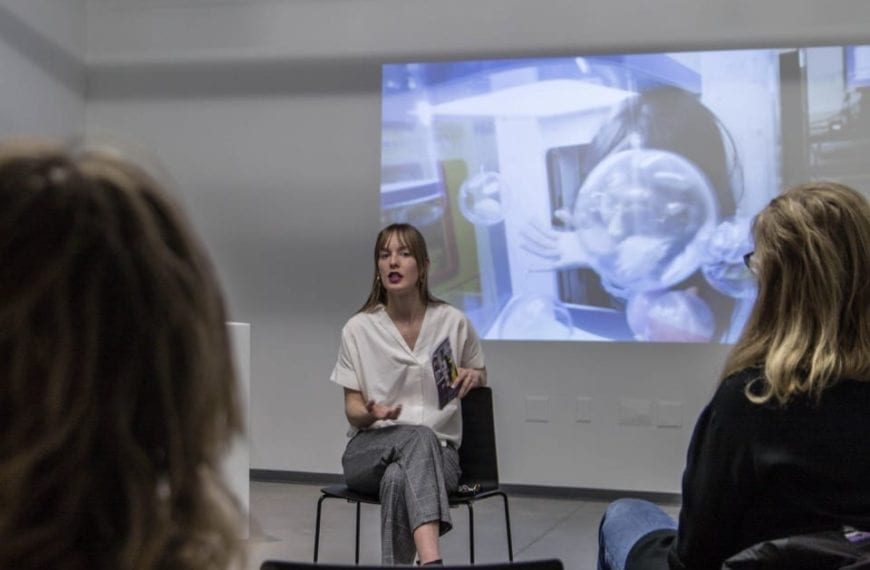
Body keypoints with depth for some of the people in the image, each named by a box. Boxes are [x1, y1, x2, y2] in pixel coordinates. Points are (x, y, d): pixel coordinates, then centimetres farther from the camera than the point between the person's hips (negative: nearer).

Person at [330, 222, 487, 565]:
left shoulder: (453, 322, 2)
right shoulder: (358, 329, 0)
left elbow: (480, 376, 21)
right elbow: (352, 409, 4)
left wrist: (474, 378, -5)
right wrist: (371, 413, -21)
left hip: (438, 450, 1)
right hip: (371, 450, 0)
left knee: (398, 478, -39)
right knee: (419, 437, -39)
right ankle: (431, 562, -57)